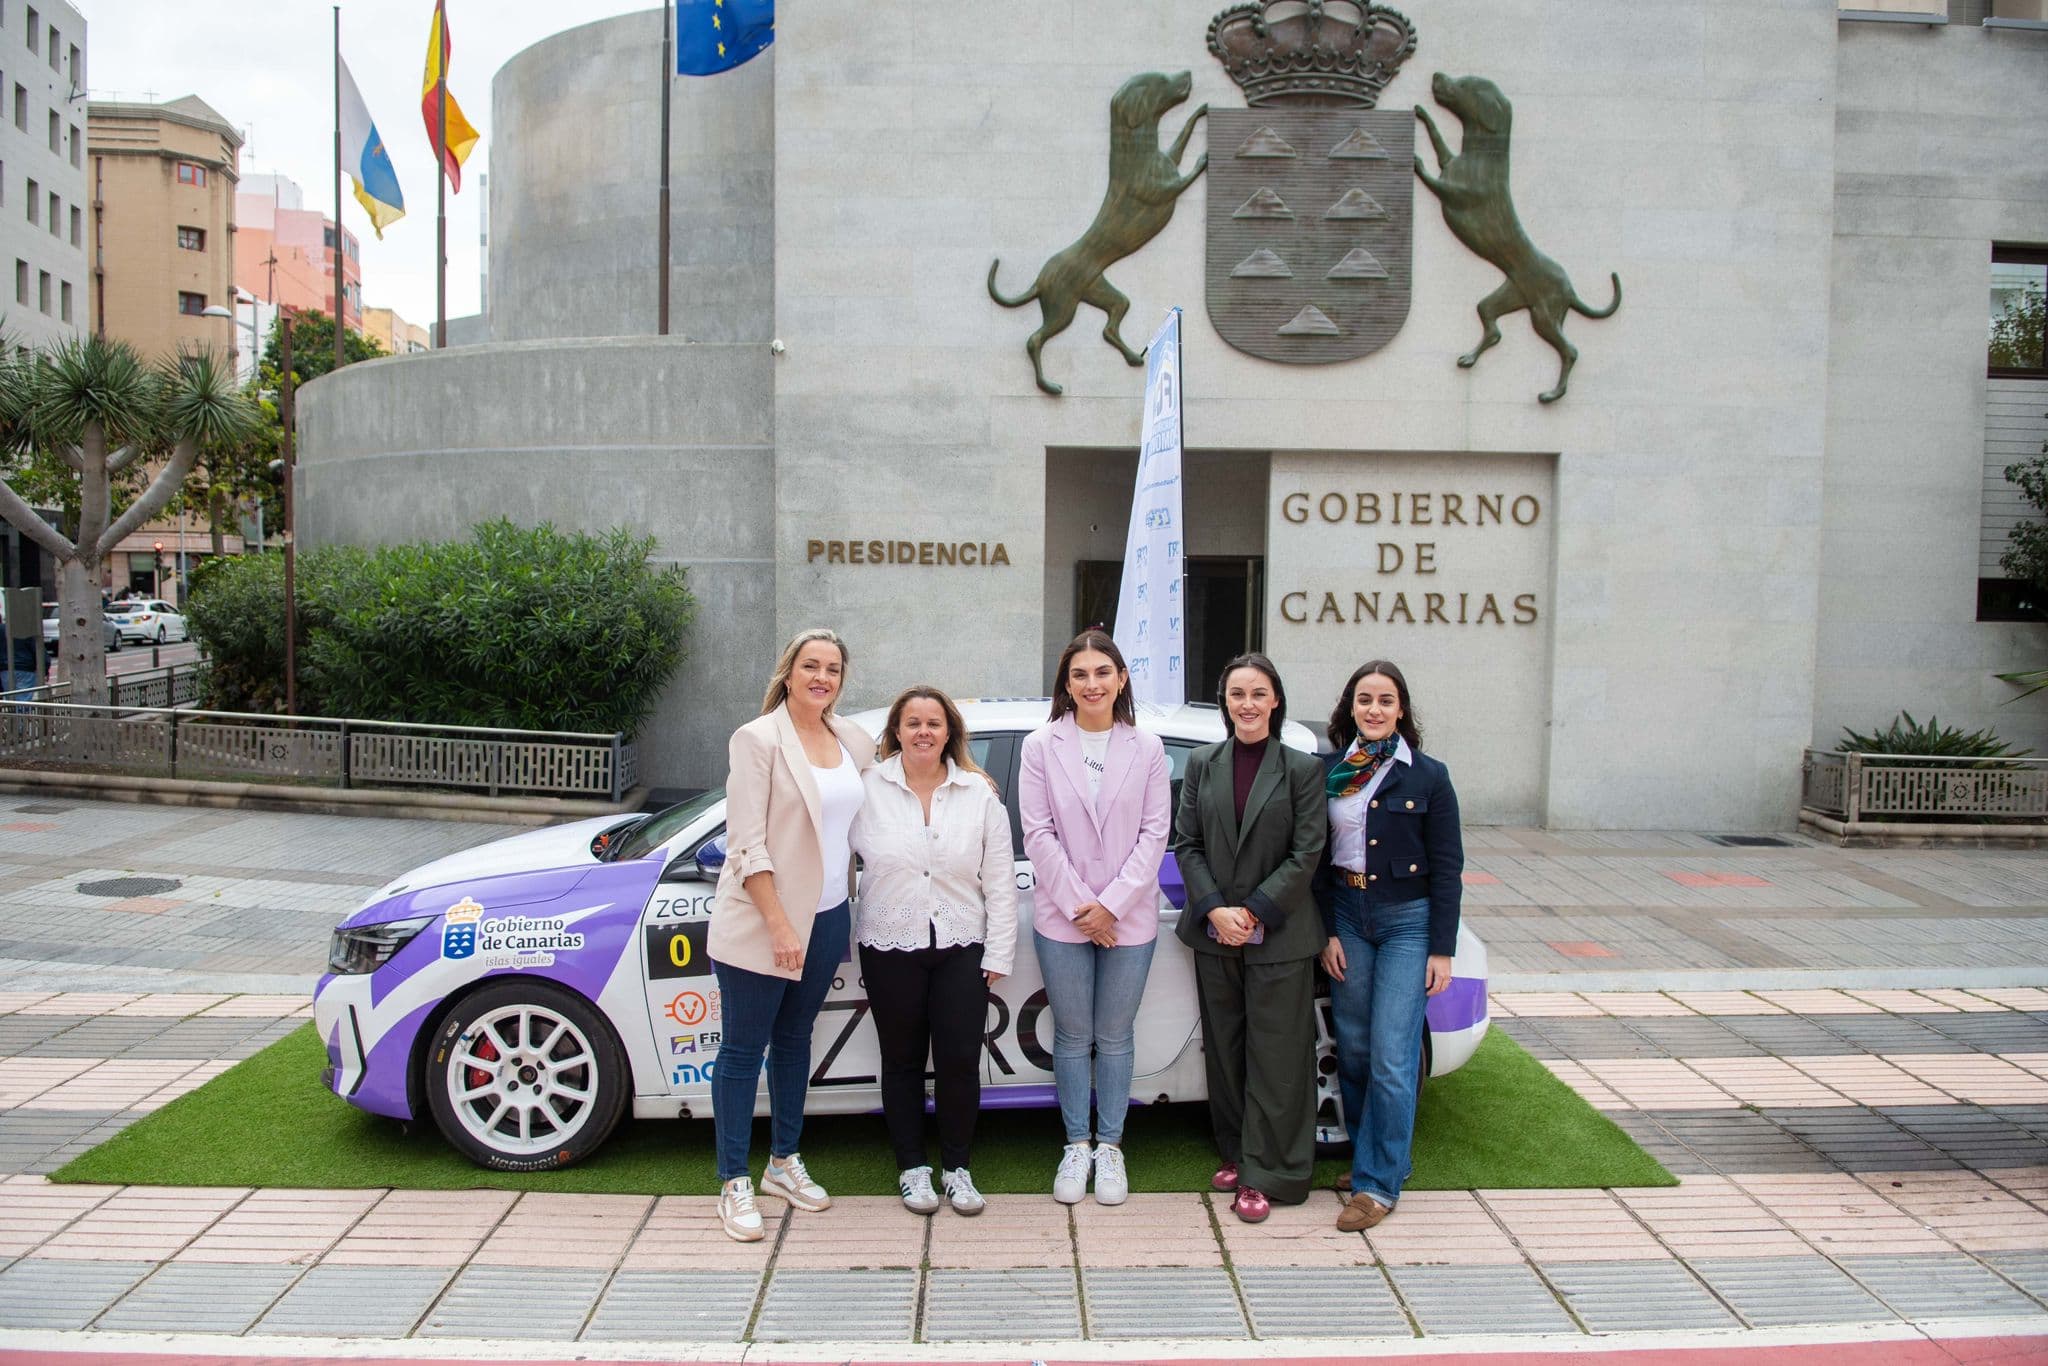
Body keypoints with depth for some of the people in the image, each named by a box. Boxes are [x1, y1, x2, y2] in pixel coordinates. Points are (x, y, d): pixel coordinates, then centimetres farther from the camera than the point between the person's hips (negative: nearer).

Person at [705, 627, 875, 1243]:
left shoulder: (854, 740, 6)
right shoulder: (759, 738, -11)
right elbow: (747, 844, -15)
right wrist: (780, 926, -19)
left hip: (826, 916, 6)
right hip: (760, 922, -6)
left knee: (794, 1039, 18)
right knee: (744, 1048, 3)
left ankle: (784, 1162, 32)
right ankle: (734, 1185, 13)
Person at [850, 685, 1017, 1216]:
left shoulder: (979, 793, 1)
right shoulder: (869, 788, -3)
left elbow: (1000, 881, 2)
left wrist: (998, 952, -2)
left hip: (961, 948, 1)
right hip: (890, 947, -1)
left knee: (960, 1061, 3)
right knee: (903, 1061, 10)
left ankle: (956, 1167, 22)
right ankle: (912, 1168, 26)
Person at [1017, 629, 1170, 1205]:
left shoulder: (1146, 748, 1)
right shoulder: (1041, 746, -2)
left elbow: (1154, 833, -2)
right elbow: (1038, 834, -5)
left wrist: (1111, 904, -10)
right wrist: (1079, 906, -10)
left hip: (1129, 918, 0)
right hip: (1062, 916, 0)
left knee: (1115, 1035, 10)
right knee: (1072, 1035, 9)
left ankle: (1109, 1146, 24)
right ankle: (1075, 1145, 24)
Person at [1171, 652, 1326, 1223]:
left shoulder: (1302, 769, -3)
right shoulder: (1202, 765, 5)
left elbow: (1306, 853, -7)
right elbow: (1187, 844, 3)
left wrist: (1254, 912, -14)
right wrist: (1216, 909, -10)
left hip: (1279, 937, -3)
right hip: (1214, 937, 3)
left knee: (1275, 1057, 2)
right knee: (1225, 1050, 13)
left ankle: (1267, 1174, 11)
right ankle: (1235, 1154, 28)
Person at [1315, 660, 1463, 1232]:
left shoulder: (1428, 775, -3)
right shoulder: (1330, 771, 4)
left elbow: (1447, 867, -2)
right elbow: (1319, 857, 6)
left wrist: (1442, 949, -5)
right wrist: (1327, 932, 1)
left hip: (1407, 920, -3)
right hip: (1346, 917, 3)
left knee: (1391, 1056, -6)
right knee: (1353, 1049, 8)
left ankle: (1377, 1182, 4)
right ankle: (1375, 1156, 27)